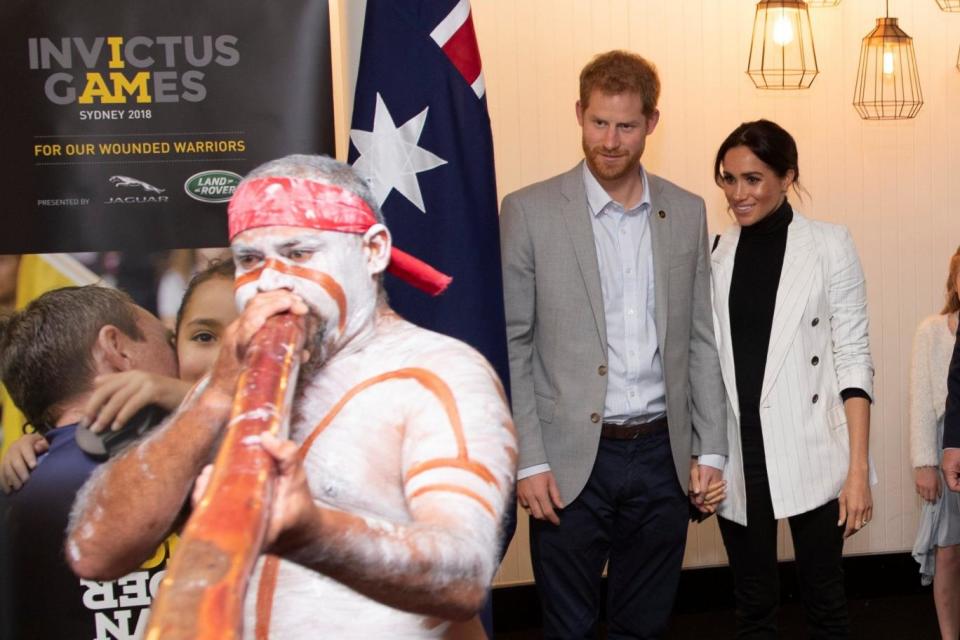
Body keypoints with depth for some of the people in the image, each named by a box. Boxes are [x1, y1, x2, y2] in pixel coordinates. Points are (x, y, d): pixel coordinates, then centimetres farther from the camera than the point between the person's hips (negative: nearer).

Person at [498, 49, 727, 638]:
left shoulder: (687, 213, 7)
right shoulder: (529, 212, -4)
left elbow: (700, 340, 10)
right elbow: (510, 346, -4)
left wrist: (710, 451, 4)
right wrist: (528, 461, -9)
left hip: (662, 455, 3)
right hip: (572, 460, -3)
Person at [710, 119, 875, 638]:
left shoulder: (829, 245, -3)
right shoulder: (714, 252, 5)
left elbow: (852, 357, -5)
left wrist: (858, 469, -11)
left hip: (810, 453, -3)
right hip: (737, 456, 3)